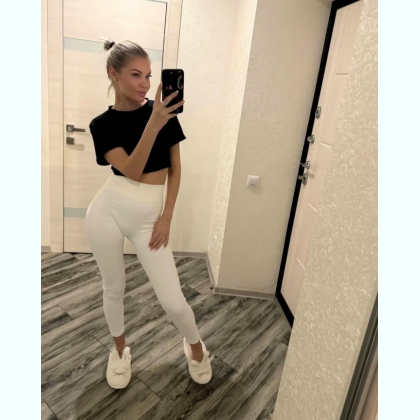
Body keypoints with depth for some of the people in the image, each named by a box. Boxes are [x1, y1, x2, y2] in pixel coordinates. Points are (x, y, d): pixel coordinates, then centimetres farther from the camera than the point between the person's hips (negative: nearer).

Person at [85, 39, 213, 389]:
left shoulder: (164, 112, 0)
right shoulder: (102, 124, -3)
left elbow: (175, 169, 2)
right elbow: (131, 170, -17)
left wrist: (167, 217, -3)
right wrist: (153, 124, -28)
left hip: (150, 216, 0)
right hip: (108, 210, 0)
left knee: (172, 300, 1)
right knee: (114, 288, 16)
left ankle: (195, 345, 34)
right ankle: (120, 350, 45)